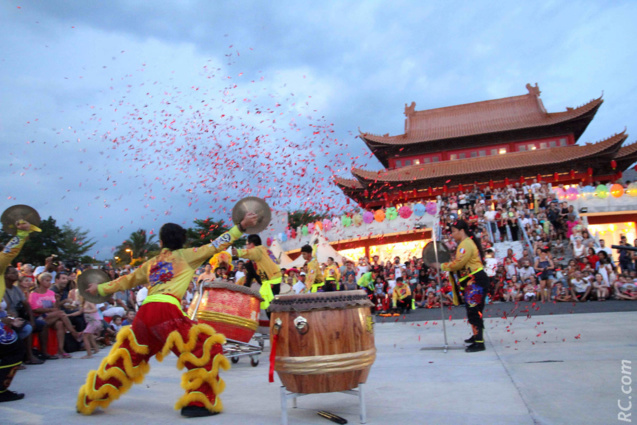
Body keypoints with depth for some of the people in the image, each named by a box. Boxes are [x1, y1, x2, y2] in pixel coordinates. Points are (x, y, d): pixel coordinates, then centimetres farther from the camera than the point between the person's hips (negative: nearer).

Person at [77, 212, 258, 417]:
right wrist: (241, 226, 9)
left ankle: (89, 399, 37)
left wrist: (100, 288, 53)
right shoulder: (185, 255, 13)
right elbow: (215, 246, 8)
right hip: (166, 310, -6)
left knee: (127, 356, 26)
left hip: (144, 312, 7)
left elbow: (127, 280, 36)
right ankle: (198, 403, 0)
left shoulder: (151, 263, 25)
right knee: (206, 348, 1)